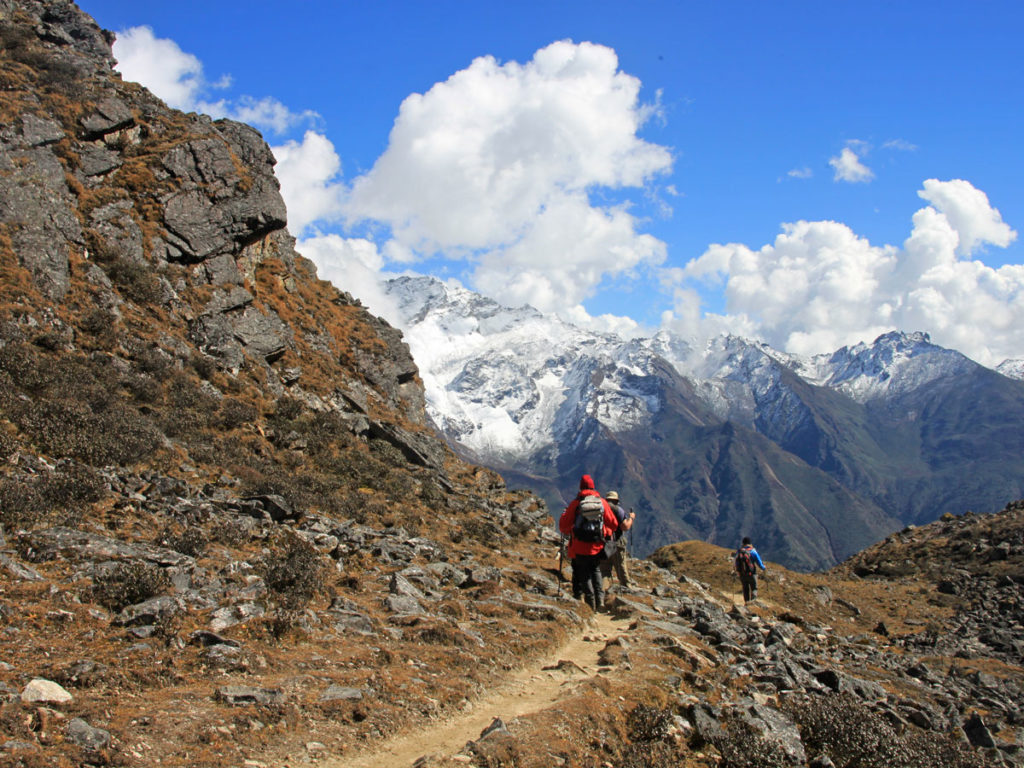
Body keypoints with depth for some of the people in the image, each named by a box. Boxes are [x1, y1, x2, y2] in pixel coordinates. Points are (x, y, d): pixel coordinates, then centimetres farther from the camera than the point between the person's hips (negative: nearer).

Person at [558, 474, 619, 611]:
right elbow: (614, 524, 4)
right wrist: (607, 534, 24)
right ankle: (600, 599, 9)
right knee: (596, 571, 21)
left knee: (583, 575, 9)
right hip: (597, 547, 3)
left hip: (580, 547, -3)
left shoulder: (575, 503, -8)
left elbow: (563, 526, -4)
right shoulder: (602, 502, 0)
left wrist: (563, 515, 17)